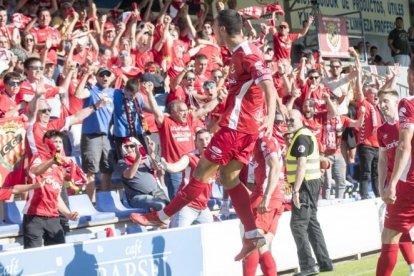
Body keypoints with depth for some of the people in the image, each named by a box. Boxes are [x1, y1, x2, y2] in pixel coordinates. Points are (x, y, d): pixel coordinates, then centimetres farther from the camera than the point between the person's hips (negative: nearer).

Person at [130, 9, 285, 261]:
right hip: (245, 126, 10)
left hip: (237, 126, -10)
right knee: (229, 177, 11)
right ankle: (253, 235, 7)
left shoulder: (245, 53, -15)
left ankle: (162, 217, 8)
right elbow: (264, 84, 25)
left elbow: (267, 84, -27)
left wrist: (270, 116, -38)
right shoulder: (244, 52, 14)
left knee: (203, 171, -1)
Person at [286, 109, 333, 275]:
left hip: (306, 185, -11)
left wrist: (296, 190, -25)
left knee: (298, 224, -10)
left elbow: (302, 165, -22)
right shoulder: (305, 135, 19)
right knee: (311, 223, 14)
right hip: (311, 184, 11)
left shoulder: (301, 137, -14)